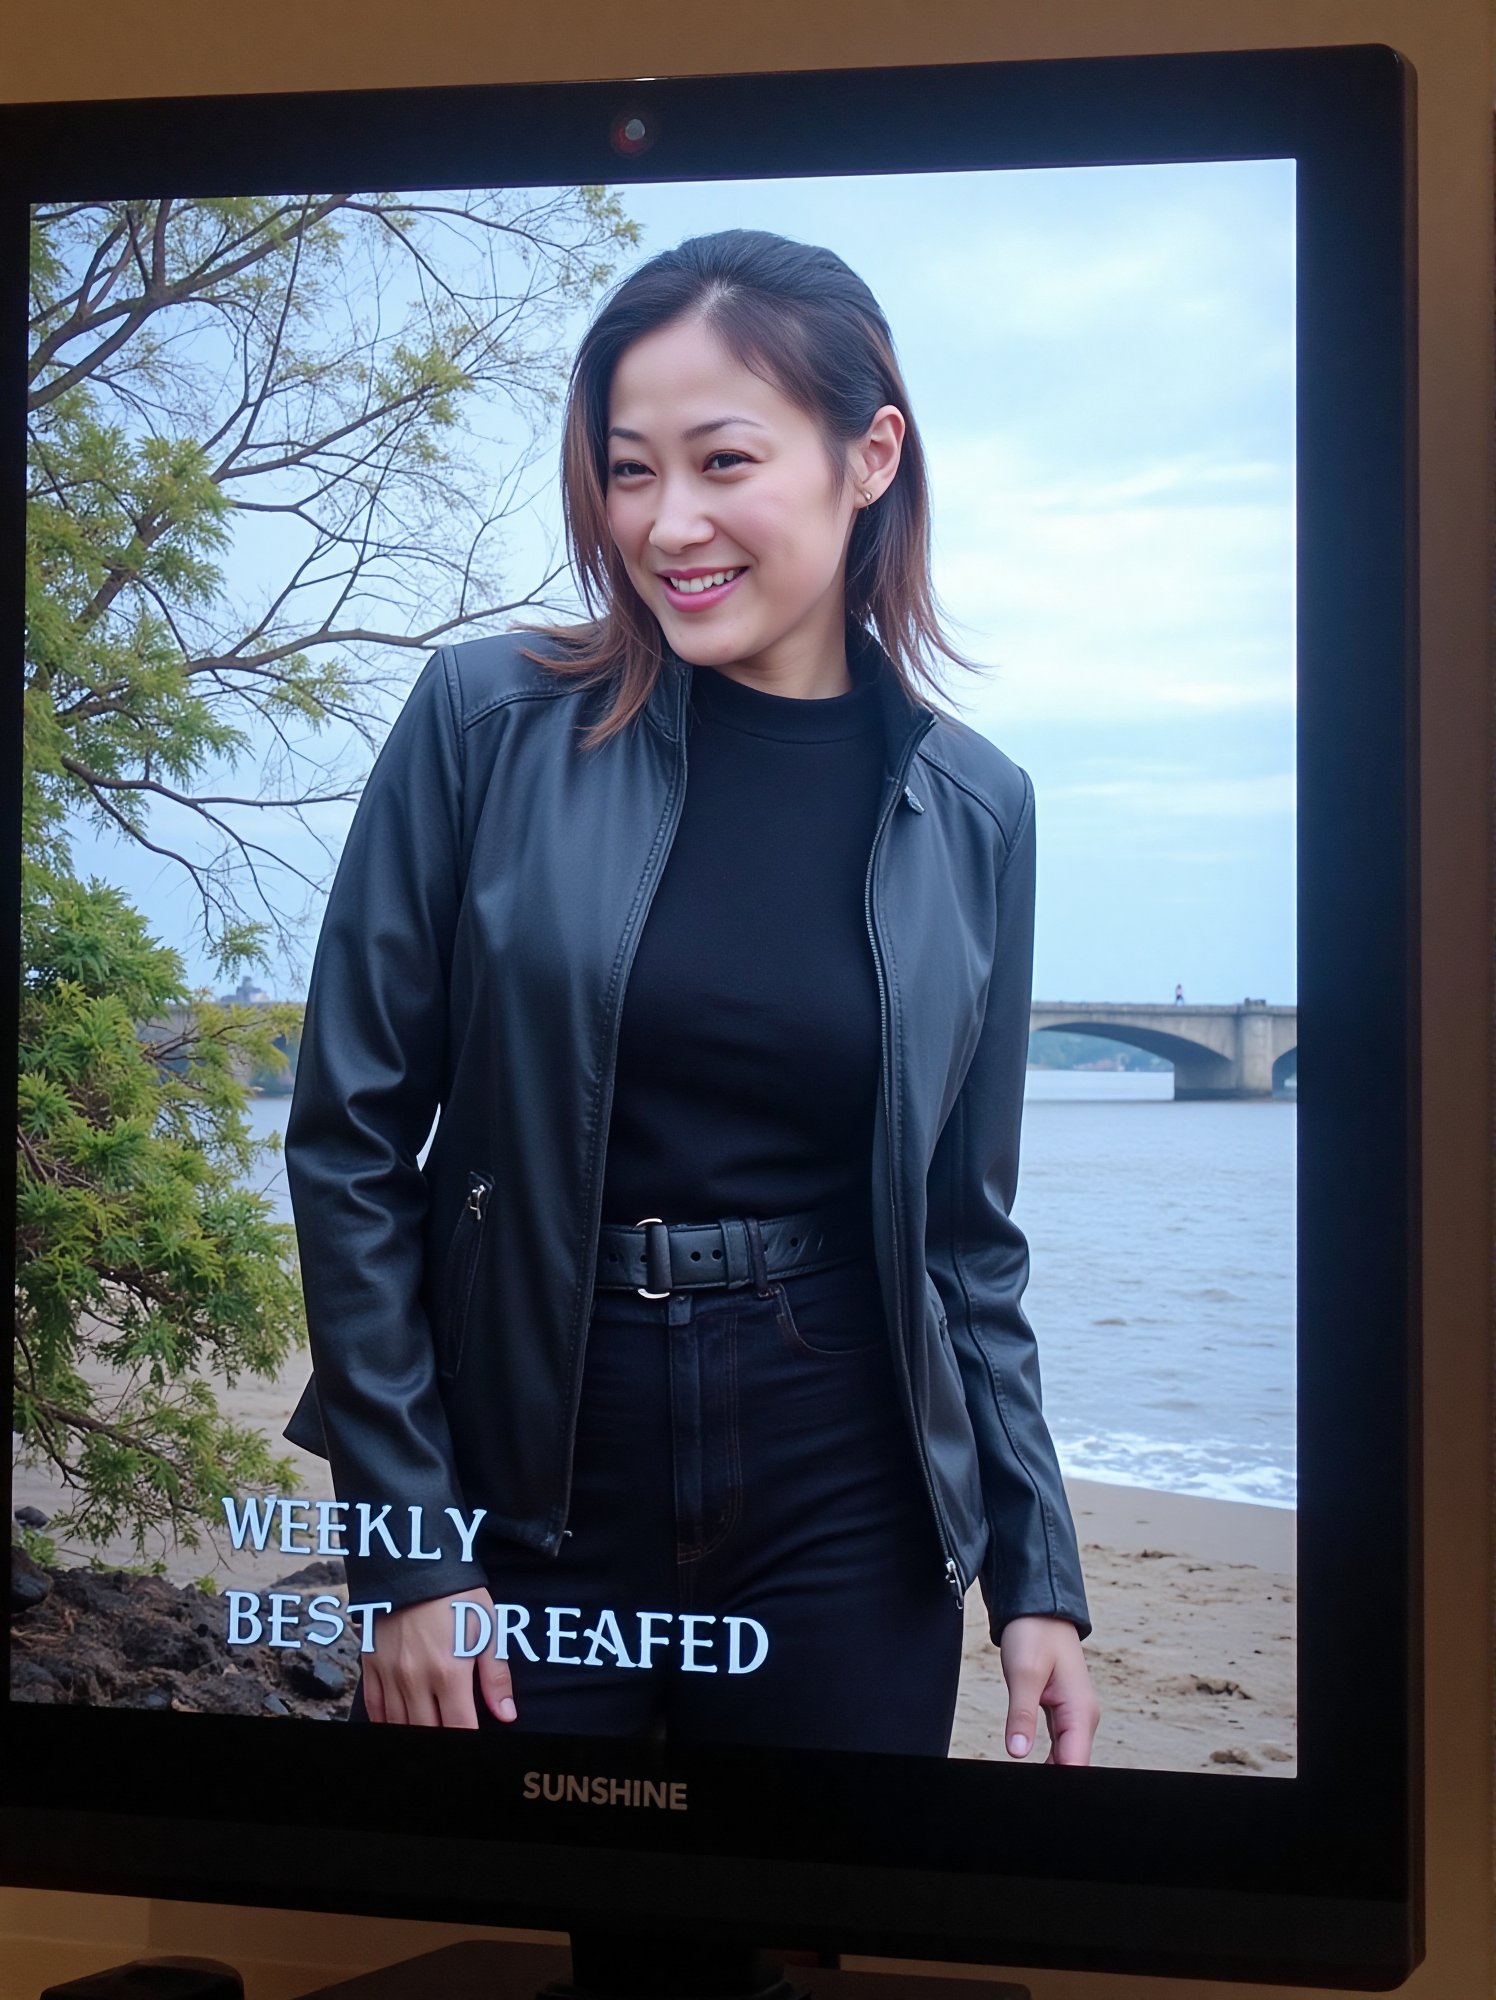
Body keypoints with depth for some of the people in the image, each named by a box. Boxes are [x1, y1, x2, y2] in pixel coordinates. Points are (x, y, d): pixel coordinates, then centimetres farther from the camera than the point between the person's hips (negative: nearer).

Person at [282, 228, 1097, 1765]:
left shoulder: (972, 813, 1)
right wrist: (407, 1550, -8)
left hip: (844, 1505, 2)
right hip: (526, 1481, -1)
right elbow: (350, 1139, -6)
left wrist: (1038, 1574, 3)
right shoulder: (488, 718, -7)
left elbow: (967, 1232, 7)